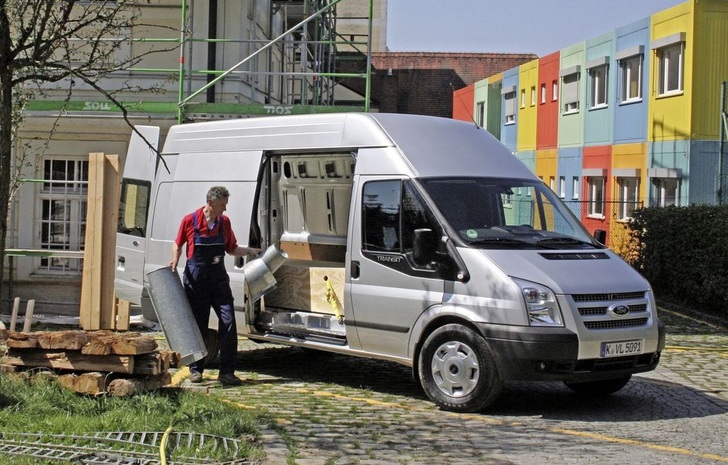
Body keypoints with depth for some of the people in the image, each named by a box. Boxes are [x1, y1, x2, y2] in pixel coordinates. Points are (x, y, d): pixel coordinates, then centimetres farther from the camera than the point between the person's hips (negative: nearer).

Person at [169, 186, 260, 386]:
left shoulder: (224, 222, 6)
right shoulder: (190, 220, -5)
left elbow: (231, 248, 16)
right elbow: (178, 244, 8)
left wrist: (250, 251, 2)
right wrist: (175, 260, -9)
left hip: (219, 279, 3)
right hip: (196, 278, -3)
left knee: (228, 322, -6)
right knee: (197, 325, 5)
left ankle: (226, 372, -2)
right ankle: (196, 369, 18)